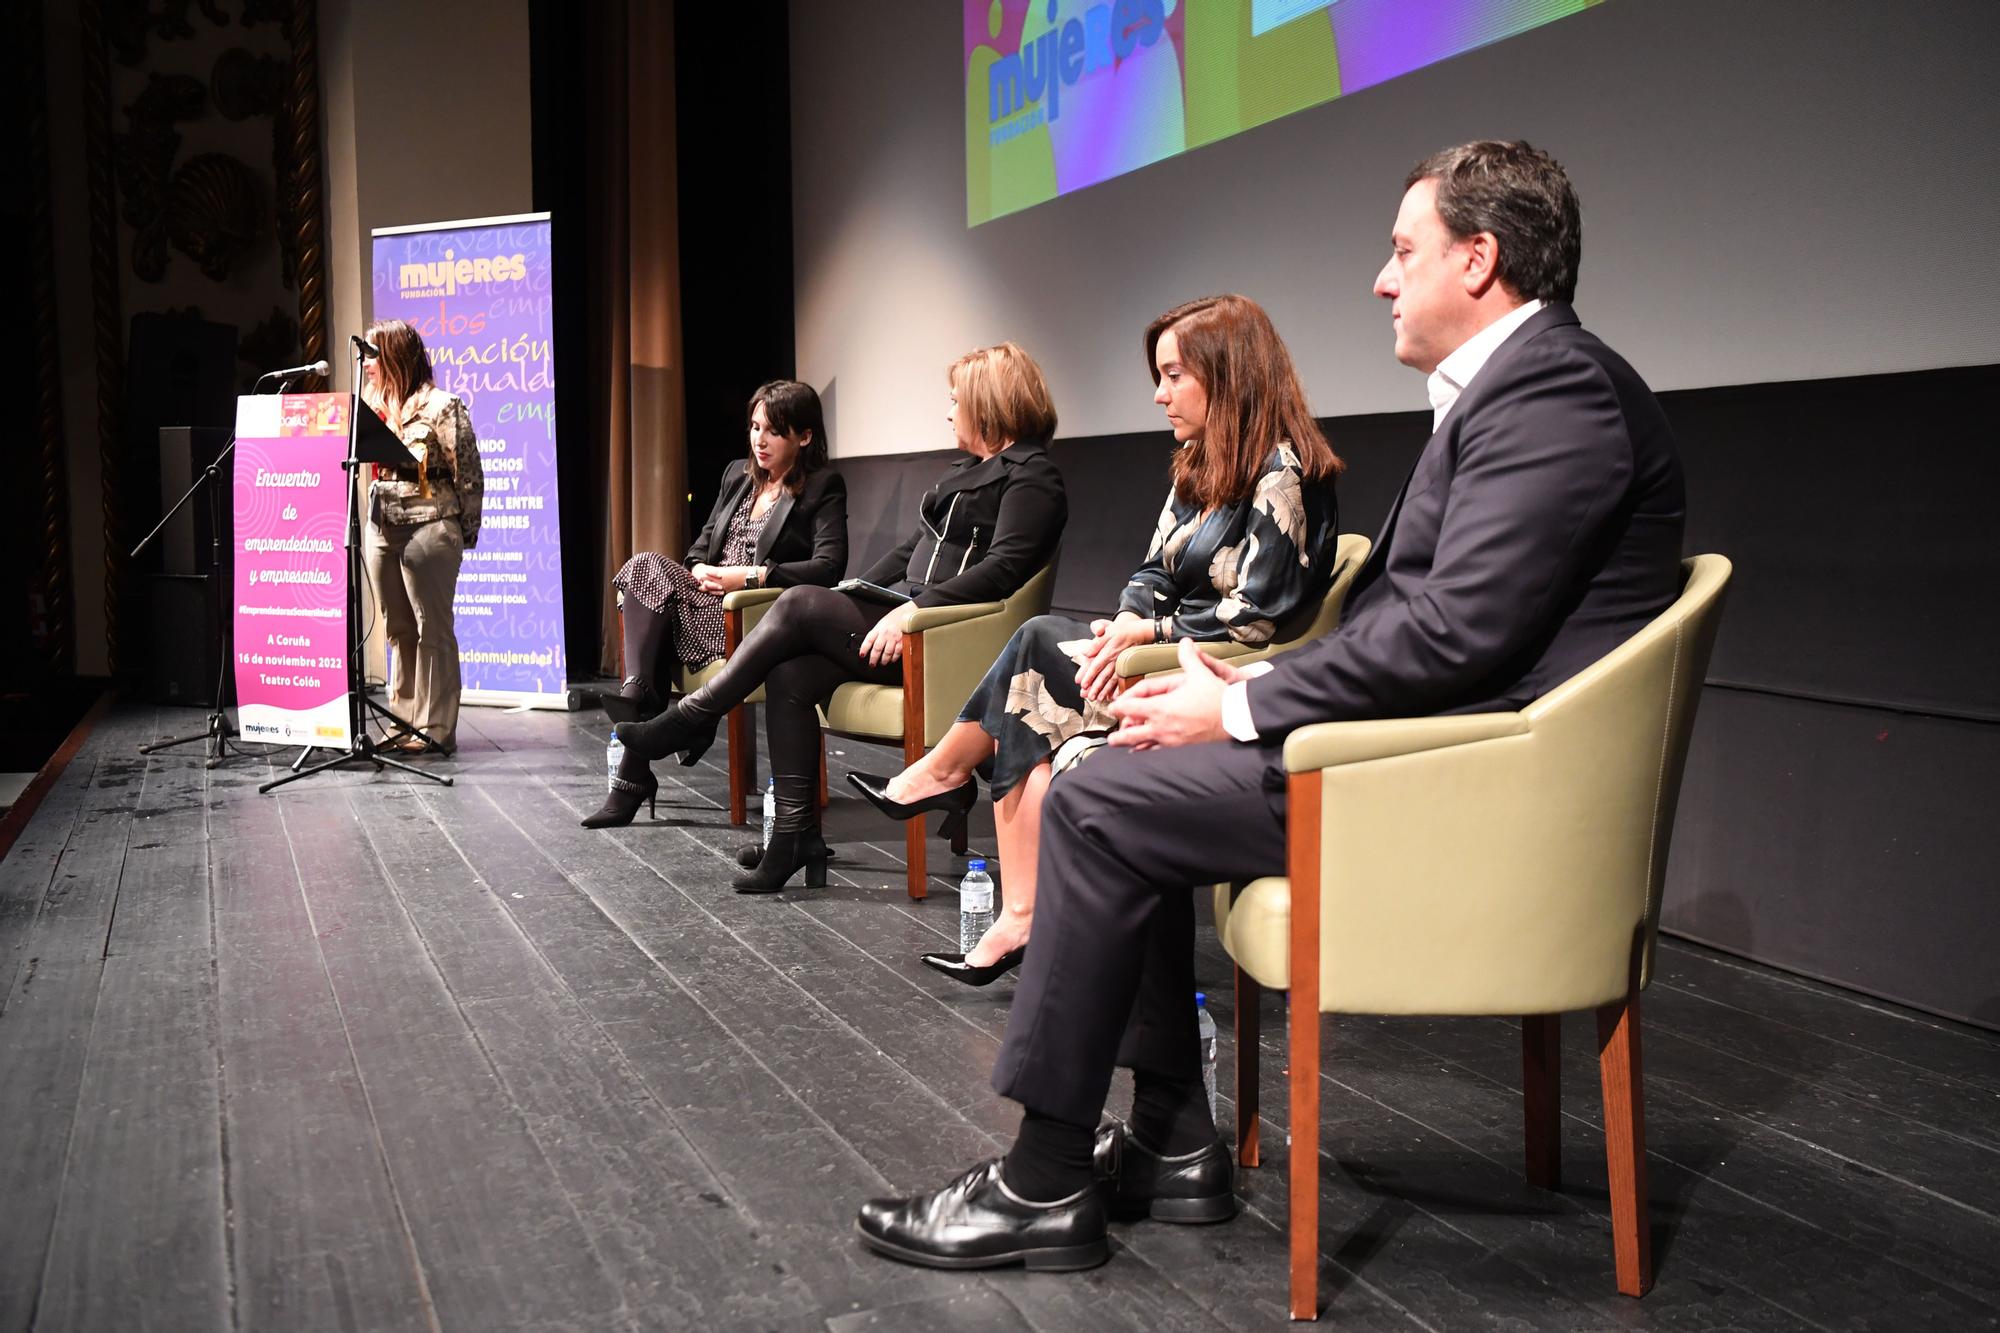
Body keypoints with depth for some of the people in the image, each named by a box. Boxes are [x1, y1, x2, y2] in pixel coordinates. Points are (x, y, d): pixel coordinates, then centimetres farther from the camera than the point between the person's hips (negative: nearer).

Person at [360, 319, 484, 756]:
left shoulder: (440, 407, -7)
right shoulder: (371, 404, 13)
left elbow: (470, 474, -6)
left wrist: (466, 532, -4)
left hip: (428, 529, -7)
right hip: (381, 530, 7)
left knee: (432, 630, -3)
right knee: (399, 632, 11)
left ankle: (436, 730, 0)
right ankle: (404, 723, 17)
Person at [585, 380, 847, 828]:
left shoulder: (823, 487, 0)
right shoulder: (737, 475, 20)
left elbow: (829, 567, -14)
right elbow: (702, 545, 21)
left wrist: (750, 576, -19)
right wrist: (698, 571, -3)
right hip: (710, 598, 6)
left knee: (648, 572, -24)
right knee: (647, 564, -23)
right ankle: (640, 696, -31)